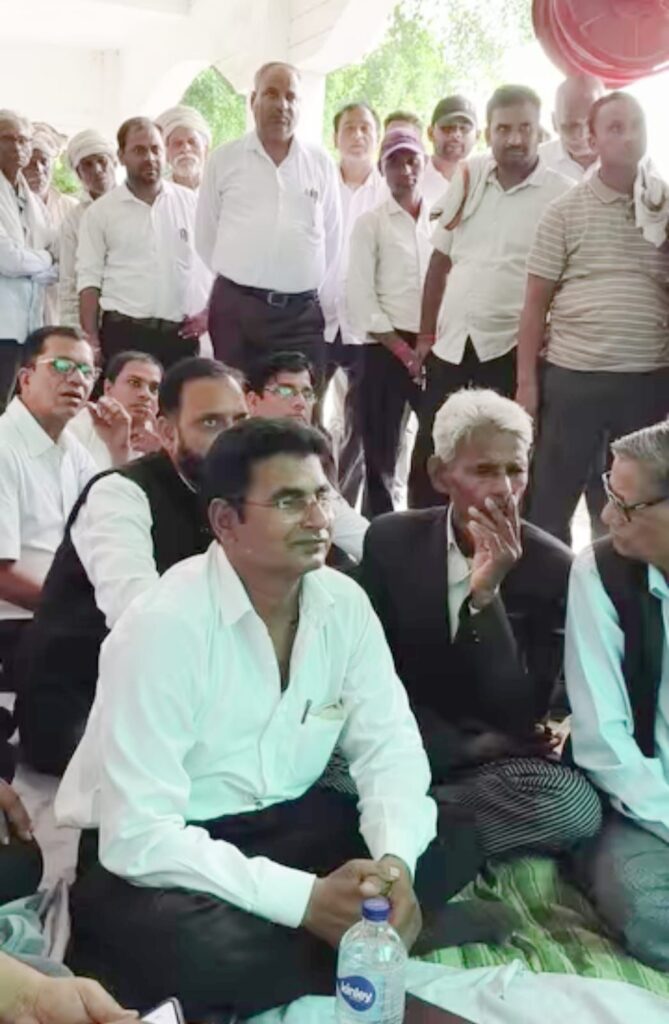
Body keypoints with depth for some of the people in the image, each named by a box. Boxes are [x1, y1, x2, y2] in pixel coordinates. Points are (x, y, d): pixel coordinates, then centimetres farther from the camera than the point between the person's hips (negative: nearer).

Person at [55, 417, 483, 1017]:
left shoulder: (344, 603, -5)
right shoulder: (164, 626, -24)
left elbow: (389, 745, -3)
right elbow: (140, 834, -27)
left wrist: (395, 862, -23)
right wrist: (307, 899, -31)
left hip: (285, 826, 6)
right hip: (157, 854, -5)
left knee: (452, 842, -10)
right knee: (198, 953, -36)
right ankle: (360, 944, -10)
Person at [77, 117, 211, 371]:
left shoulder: (191, 203, 9)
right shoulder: (100, 211, 5)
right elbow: (89, 279, 2)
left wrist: (209, 311, 3)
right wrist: (91, 339, -5)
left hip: (180, 333, 2)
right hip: (124, 333, -1)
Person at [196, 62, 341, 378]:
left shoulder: (321, 164, 8)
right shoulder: (224, 160, 6)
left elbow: (332, 240, 13)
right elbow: (205, 236, 11)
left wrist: (302, 288, 12)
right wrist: (236, 282, 11)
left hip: (302, 313, 1)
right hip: (235, 307, -1)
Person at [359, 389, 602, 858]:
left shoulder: (554, 568, -9)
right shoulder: (390, 541, -4)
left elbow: (521, 720, -16)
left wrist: (487, 592, -27)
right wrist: (467, 747, -11)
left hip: (496, 763, 1)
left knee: (576, 804, -32)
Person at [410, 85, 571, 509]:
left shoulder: (561, 195, -5)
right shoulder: (469, 178, 8)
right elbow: (440, 262, 12)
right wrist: (426, 335, 11)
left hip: (512, 352, -4)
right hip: (451, 347, 4)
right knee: (428, 461, 10)